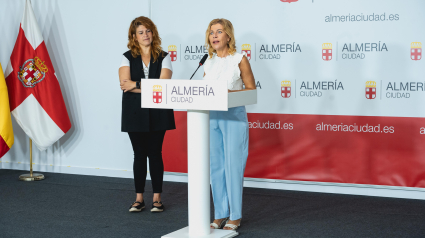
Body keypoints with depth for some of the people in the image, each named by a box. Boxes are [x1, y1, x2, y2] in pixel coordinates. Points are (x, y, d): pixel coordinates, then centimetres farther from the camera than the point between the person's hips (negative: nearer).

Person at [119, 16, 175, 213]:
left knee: (155, 153, 3)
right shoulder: (127, 58, 5)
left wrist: (136, 84, -12)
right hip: (135, 113, 1)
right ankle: (139, 198, 13)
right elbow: (124, 84, -9)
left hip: (157, 113, -1)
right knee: (139, 154, 5)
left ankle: (157, 198, 10)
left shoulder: (163, 58, 4)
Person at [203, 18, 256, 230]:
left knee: (233, 166, -4)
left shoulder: (239, 59, -3)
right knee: (216, 167, 7)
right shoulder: (208, 62, 12)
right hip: (211, 117, 5)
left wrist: (230, 92, -18)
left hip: (233, 117, -5)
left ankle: (235, 216, 5)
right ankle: (220, 214, 16)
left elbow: (251, 89, -3)